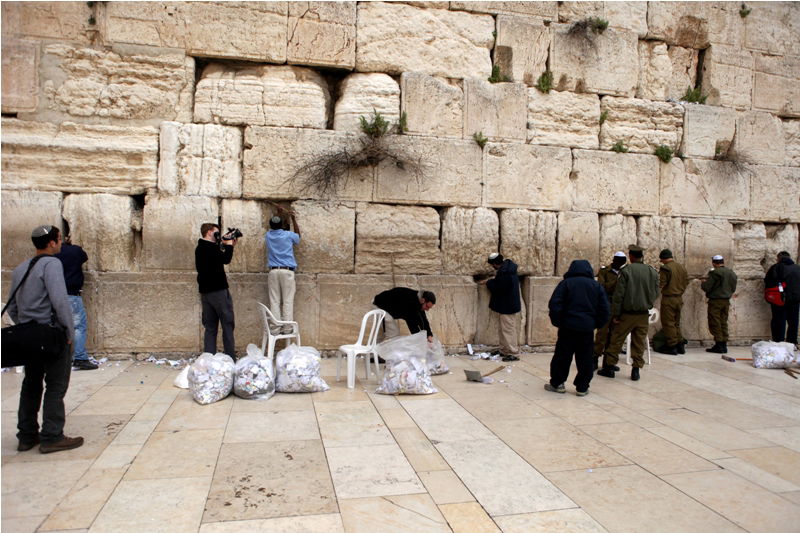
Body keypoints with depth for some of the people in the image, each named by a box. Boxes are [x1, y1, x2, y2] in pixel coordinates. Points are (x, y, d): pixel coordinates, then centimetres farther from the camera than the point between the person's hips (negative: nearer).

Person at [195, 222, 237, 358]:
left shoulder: (199, 248, 16)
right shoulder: (211, 247, -13)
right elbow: (226, 260, -20)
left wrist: (227, 246, 11)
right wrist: (229, 245, -5)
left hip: (205, 292, 9)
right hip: (218, 291, -9)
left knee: (210, 327, 8)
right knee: (227, 325, -2)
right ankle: (231, 358, -2)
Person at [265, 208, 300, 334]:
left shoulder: (268, 235, 9)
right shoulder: (288, 235, 2)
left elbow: (274, 228, 33)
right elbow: (298, 235, 26)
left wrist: (279, 215, 41)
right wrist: (293, 219, 26)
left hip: (273, 271, 2)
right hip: (287, 271, -2)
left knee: (274, 301, 1)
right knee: (288, 301, -2)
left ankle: (275, 328, -2)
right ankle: (287, 328, -4)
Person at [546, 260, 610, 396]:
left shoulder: (565, 283, 0)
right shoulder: (597, 286, 8)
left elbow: (554, 304, -9)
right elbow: (604, 309, 5)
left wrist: (557, 321, 1)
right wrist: (596, 324, 13)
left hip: (568, 327, -2)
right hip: (587, 328, 2)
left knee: (562, 356, 8)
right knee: (585, 359, 9)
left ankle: (556, 384, 16)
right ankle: (582, 388, 14)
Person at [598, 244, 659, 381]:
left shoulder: (626, 271, -11)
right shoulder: (653, 272, 2)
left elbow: (618, 295, -12)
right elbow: (656, 293, 8)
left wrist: (615, 314, -7)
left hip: (627, 313, -3)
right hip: (644, 315, 4)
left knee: (616, 340, 6)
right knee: (639, 343, 10)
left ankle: (609, 367, 11)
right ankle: (636, 370, 12)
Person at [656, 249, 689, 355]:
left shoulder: (665, 268, -16)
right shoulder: (681, 267, 7)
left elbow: (661, 284, -19)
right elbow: (686, 281, 13)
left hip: (668, 299, -7)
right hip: (679, 298, 7)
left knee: (668, 323, 1)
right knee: (676, 322, 18)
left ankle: (672, 346, 2)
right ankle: (680, 344, 20)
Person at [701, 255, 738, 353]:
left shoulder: (714, 272, -16)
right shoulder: (732, 273, 8)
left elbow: (706, 287, -16)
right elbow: (733, 289, 15)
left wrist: (703, 282, 4)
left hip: (715, 301, -7)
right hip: (726, 301, 7)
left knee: (715, 323, -2)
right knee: (723, 323, 12)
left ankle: (719, 344, -4)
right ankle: (724, 345, 14)